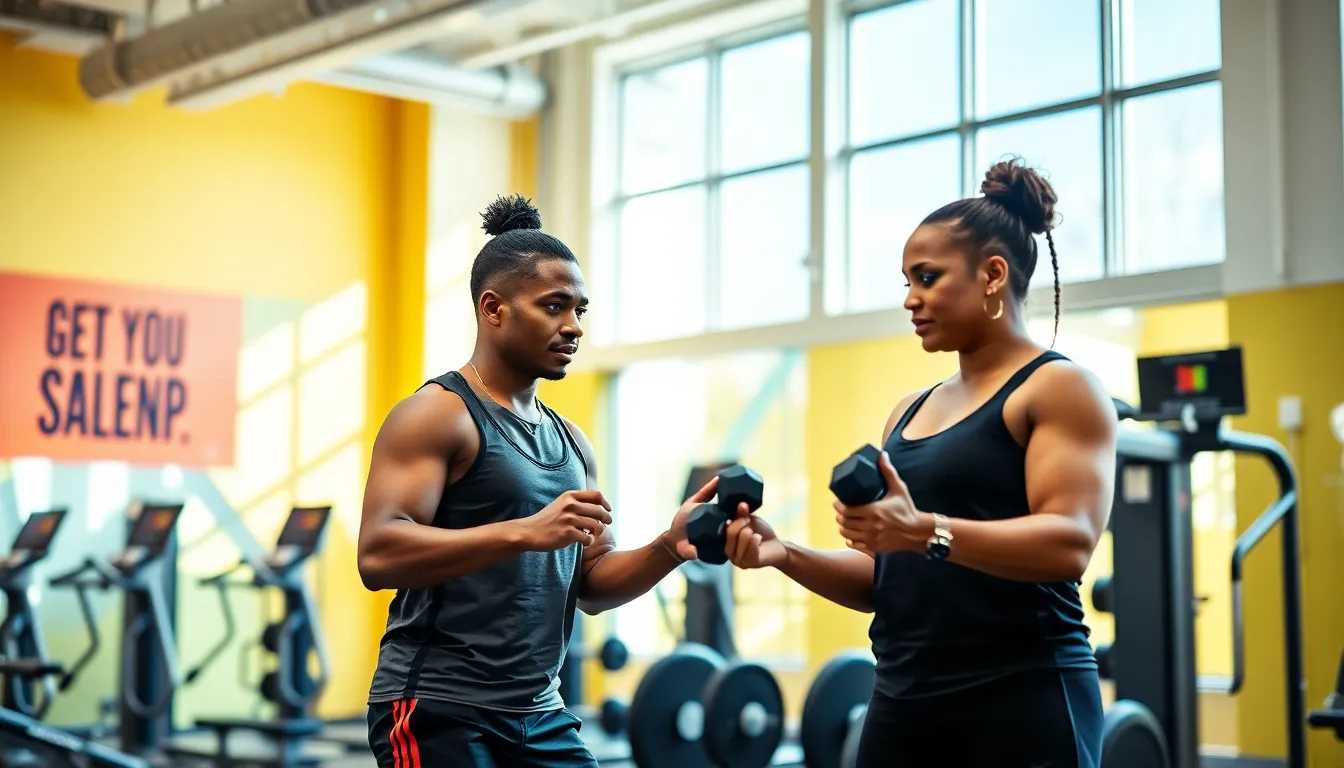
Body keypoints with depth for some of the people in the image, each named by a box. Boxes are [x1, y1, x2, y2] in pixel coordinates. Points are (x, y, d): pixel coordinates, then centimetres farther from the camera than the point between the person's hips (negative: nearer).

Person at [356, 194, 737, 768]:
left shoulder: (571, 443, 14)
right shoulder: (438, 415, -9)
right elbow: (378, 555, -21)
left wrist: (667, 549, -3)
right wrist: (523, 532, -29)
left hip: (540, 715, 7)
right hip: (439, 712, -7)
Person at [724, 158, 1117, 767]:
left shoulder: (1058, 388, -4)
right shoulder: (909, 413, 16)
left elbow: (1069, 543, -18)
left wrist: (925, 532, -31)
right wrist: (786, 555, -1)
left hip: (1021, 703, -6)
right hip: (903, 705, 7)